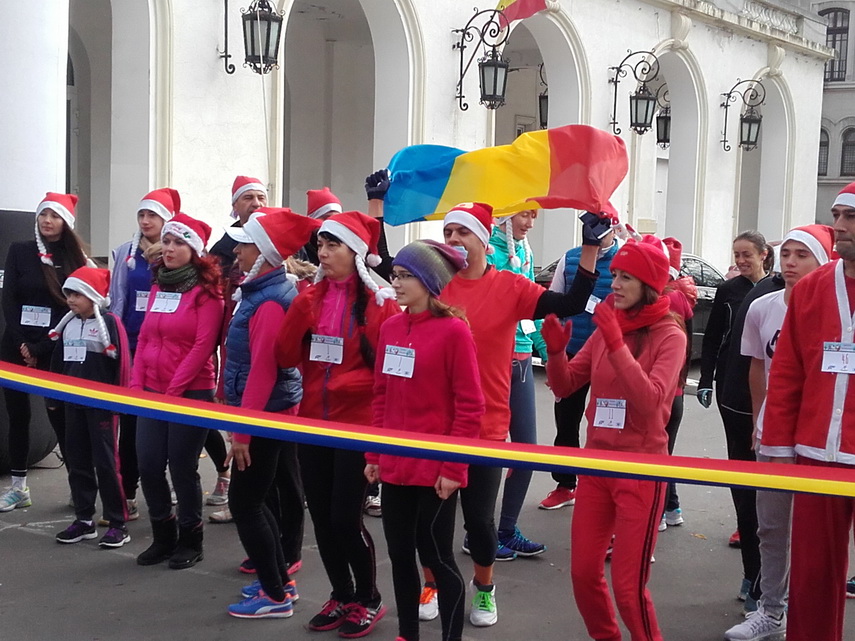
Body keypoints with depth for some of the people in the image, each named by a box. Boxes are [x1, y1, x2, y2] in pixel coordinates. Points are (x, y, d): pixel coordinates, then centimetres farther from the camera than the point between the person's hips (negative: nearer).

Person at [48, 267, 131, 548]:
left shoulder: (109, 322, -11)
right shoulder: (68, 325, 11)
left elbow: (120, 362, -16)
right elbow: (59, 362, 17)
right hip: (73, 403, 7)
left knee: (106, 462, -5)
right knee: (76, 462, 11)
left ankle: (118, 524, 2)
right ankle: (84, 520, 21)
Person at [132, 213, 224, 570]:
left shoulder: (206, 291, -7)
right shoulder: (158, 287, 13)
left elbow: (203, 346, -14)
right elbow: (144, 339, 12)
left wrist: (174, 389, -15)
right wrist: (136, 384, 2)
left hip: (191, 393, -6)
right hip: (152, 392, 6)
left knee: (182, 467, 0)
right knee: (148, 465, 4)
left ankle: (190, 540, 16)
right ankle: (163, 536, 22)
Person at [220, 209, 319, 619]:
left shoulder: (269, 303, -21)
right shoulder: (262, 292, 10)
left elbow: (262, 373, -25)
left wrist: (242, 431, -22)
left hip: (266, 417, -10)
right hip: (274, 414, 10)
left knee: (244, 503, -2)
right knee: (259, 499, 18)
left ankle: (276, 595, 6)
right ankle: (278, 579, 29)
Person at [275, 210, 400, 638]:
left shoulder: (379, 301, -9)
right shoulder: (311, 296, 6)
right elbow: (285, 357, -2)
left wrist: (348, 383, -18)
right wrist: (301, 308, -13)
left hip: (358, 425, -5)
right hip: (314, 422, 5)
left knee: (345, 517, -3)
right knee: (320, 515, 10)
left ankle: (369, 600, 19)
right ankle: (341, 596, 29)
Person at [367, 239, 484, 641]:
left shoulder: (453, 330, -12)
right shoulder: (390, 328, 6)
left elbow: (470, 406, -12)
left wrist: (453, 467, -14)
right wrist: (373, 455, 10)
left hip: (435, 468, -6)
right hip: (394, 465, 6)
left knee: (436, 555, 3)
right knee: (399, 553, 15)